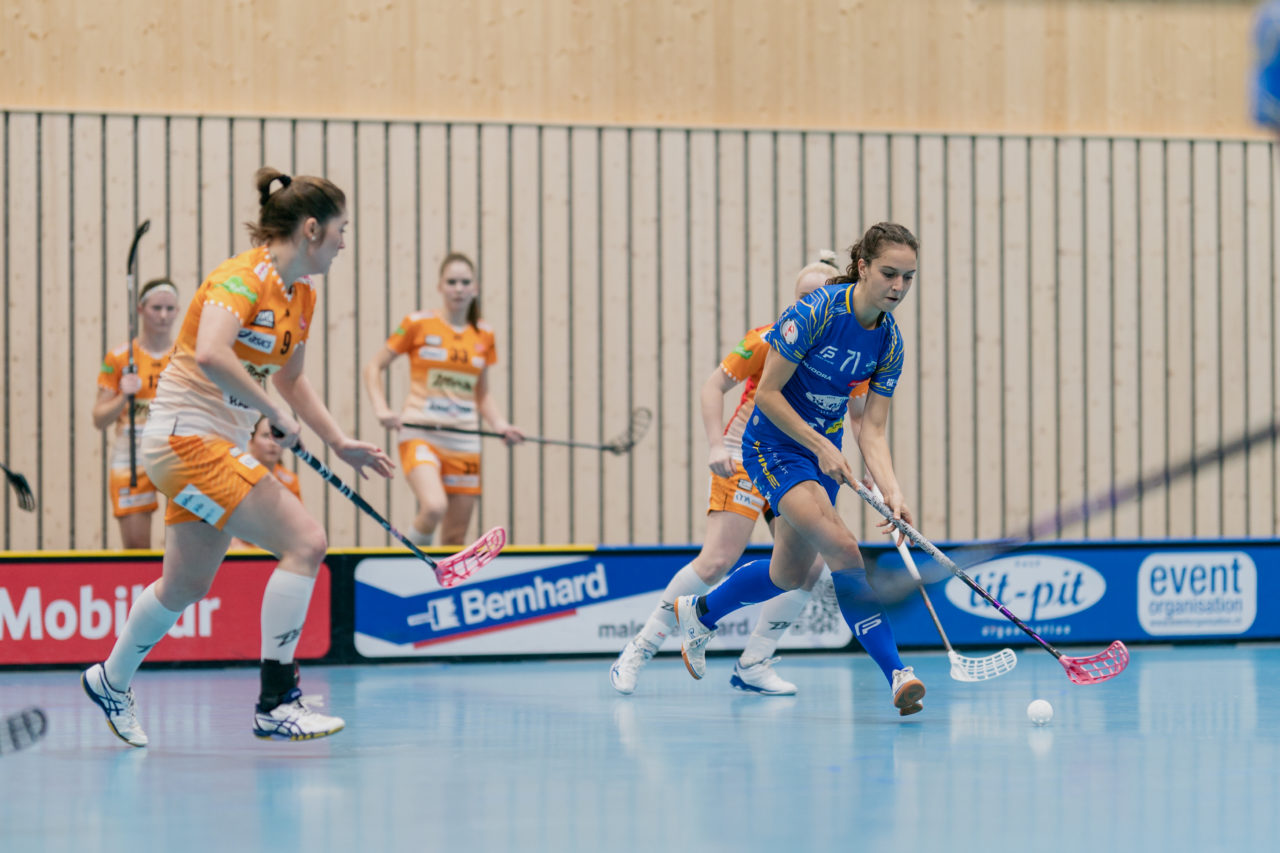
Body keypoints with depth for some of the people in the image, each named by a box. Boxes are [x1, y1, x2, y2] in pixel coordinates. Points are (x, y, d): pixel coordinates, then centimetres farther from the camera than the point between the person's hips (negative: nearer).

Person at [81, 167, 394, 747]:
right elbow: (210, 354, -33)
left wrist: (340, 444, 17)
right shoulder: (243, 278, -17)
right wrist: (274, 413, -26)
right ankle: (276, 704, -14)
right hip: (187, 435, -10)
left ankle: (111, 681, 40)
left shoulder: (301, 296, 11)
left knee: (188, 584, 18)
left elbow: (290, 379, 25)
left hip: (219, 446, 10)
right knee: (305, 542, -18)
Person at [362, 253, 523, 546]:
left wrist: (501, 426, 2)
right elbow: (374, 367, 5)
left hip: (464, 442, 4)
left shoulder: (484, 336, 10)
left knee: (455, 538, 4)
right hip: (420, 434, -4)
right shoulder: (418, 324, -1)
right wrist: (381, 409, -11)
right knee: (434, 507, -30)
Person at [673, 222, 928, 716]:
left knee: (790, 575, 17)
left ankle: (699, 613, 43)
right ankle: (895, 673, -23)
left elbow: (872, 431, -5)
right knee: (843, 549, -24)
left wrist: (892, 491, -20)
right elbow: (768, 392, -19)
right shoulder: (815, 312, -23)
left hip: (825, 449, 8)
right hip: (775, 447, -8)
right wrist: (821, 446, -21)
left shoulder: (890, 343, -4)